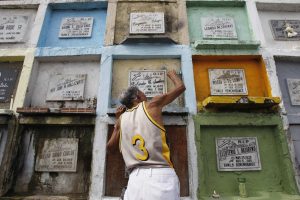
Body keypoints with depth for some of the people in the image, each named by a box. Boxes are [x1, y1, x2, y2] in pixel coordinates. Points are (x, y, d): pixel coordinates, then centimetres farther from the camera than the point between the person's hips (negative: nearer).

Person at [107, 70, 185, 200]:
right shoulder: (152, 104, 4)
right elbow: (180, 87, 14)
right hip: (161, 174, -3)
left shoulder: (122, 118, 14)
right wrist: (172, 74, 35)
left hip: (136, 178, 4)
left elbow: (110, 146, 26)